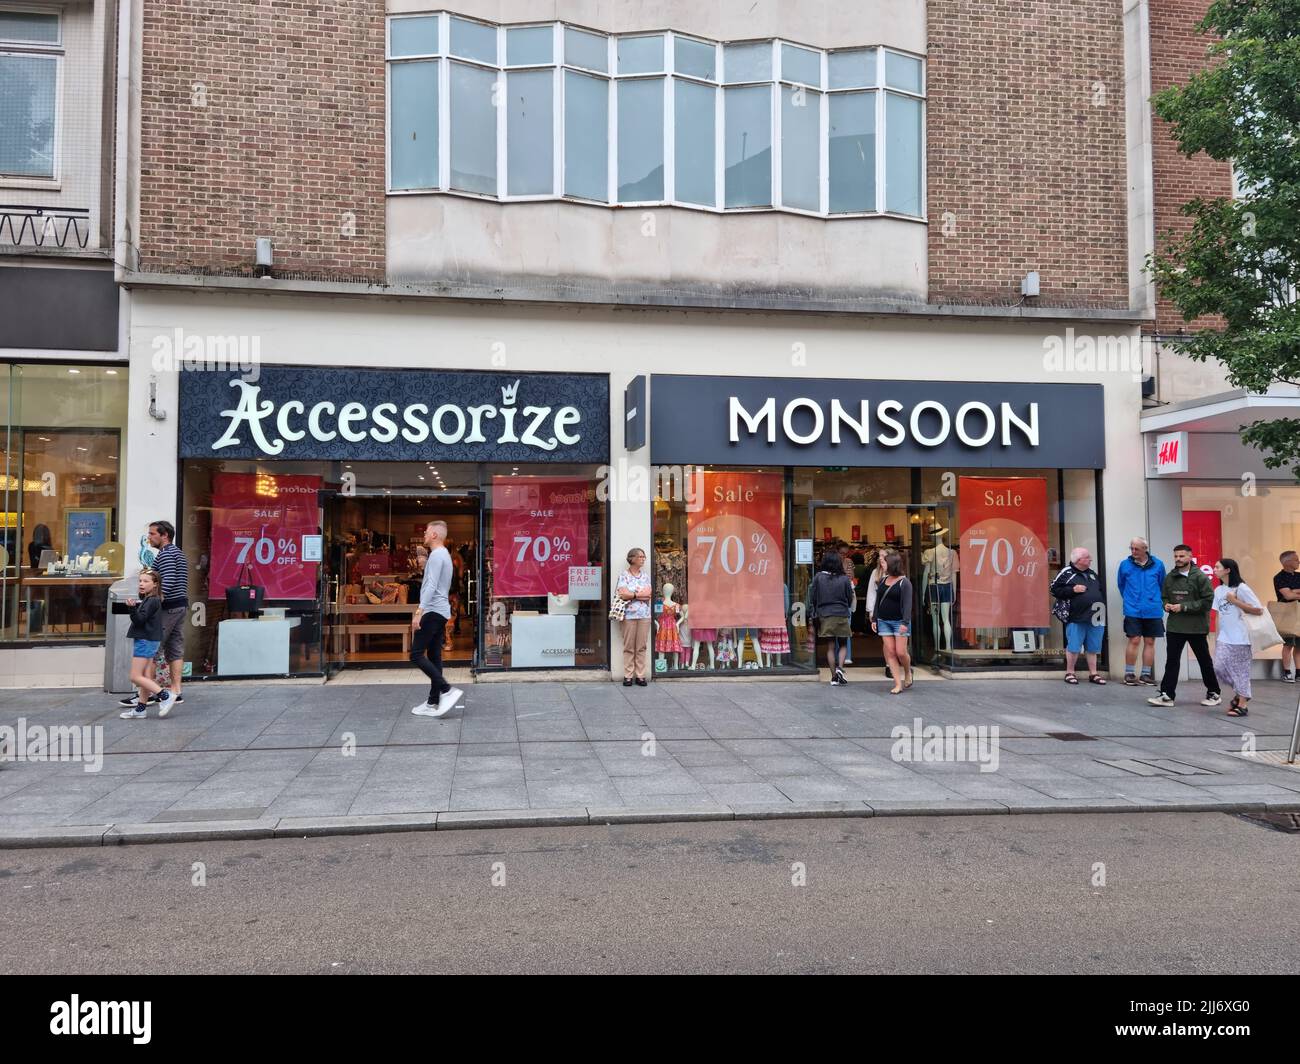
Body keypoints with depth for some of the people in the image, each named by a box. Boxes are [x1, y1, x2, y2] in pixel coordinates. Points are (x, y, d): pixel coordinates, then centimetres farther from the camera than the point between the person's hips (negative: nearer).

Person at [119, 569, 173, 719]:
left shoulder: (151, 601, -14)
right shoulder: (147, 600, 16)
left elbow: (139, 620, -21)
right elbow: (140, 619, 21)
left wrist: (132, 607, -33)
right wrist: (135, 606, 10)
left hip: (145, 641, -10)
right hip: (149, 641, 10)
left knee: (135, 677, -9)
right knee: (145, 676, 10)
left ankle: (164, 695, -10)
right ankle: (141, 708, 14)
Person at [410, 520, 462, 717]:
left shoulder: (436, 555, -14)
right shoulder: (444, 555, 19)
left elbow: (431, 586, -23)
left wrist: (419, 612, -27)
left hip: (432, 612, -10)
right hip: (442, 612, 10)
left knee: (417, 654, -10)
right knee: (434, 656, 9)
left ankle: (447, 690, -15)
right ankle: (433, 702, 10)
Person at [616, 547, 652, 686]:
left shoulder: (646, 576, 12)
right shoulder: (623, 575, 1)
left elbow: (648, 595, -1)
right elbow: (623, 594, -12)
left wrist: (631, 594, -7)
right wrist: (640, 594, -5)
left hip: (644, 615, 3)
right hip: (629, 615, -3)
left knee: (641, 647, 3)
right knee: (628, 647, -1)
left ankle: (640, 675, 7)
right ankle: (628, 676, 4)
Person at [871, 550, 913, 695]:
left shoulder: (904, 582, -8)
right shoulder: (883, 581, 11)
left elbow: (907, 604, -14)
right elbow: (877, 601, 15)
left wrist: (905, 622, -22)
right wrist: (874, 619, 11)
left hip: (899, 622, -5)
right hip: (883, 621, 6)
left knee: (901, 652, -8)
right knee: (890, 652, -1)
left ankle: (908, 674, 22)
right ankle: (898, 684, 2)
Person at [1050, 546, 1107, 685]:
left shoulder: (1092, 573, 17)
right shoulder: (1066, 573, -4)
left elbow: (1100, 589, 29)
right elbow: (1055, 590, -7)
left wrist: (1101, 603, 16)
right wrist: (1073, 590, -15)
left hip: (1095, 618, 6)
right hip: (1076, 617, -6)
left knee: (1093, 647, 10)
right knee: (1073, 646, -2)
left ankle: (1093, 674, 19)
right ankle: (1069, 673, 10)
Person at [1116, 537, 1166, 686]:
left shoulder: (1157, 565, 0)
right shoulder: (1125, 564, -1)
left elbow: (1162, 585, 11)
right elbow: (1121, 585, 13)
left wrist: (1157, 602, 12)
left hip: (1153, 611, 2)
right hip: (1132, 611, -1)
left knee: (1150, 642, 6)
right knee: (1134, 641, -6)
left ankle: (1146, 674, 14)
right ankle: (1129, 674, 3)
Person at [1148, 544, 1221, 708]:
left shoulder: (1200, 577, -9)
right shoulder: (1170, 577, 7)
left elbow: (1208, 600, -14)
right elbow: (1164, 597, 19)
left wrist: (1184, 607, -18)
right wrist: (1166, 605, -3)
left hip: (1196, 627, -4)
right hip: (1174, 626, 4)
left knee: (1205, 661, 10)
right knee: (1172, 661, 2)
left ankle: (1214, 693, 24)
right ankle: (1167, 694, 4)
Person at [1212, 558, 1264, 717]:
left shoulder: (1241, 588, -11)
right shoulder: (1218, 590, 9)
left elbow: (1258, 610, -13)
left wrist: (1235, 602, -16)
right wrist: (1217, 635, 11)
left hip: (1239, 637, -6)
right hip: (1224, 637, 6)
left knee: (1240, 670, 0)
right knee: (1219, 667, 1)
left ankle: (1242, 704, 9)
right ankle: (1239, 693, 23)